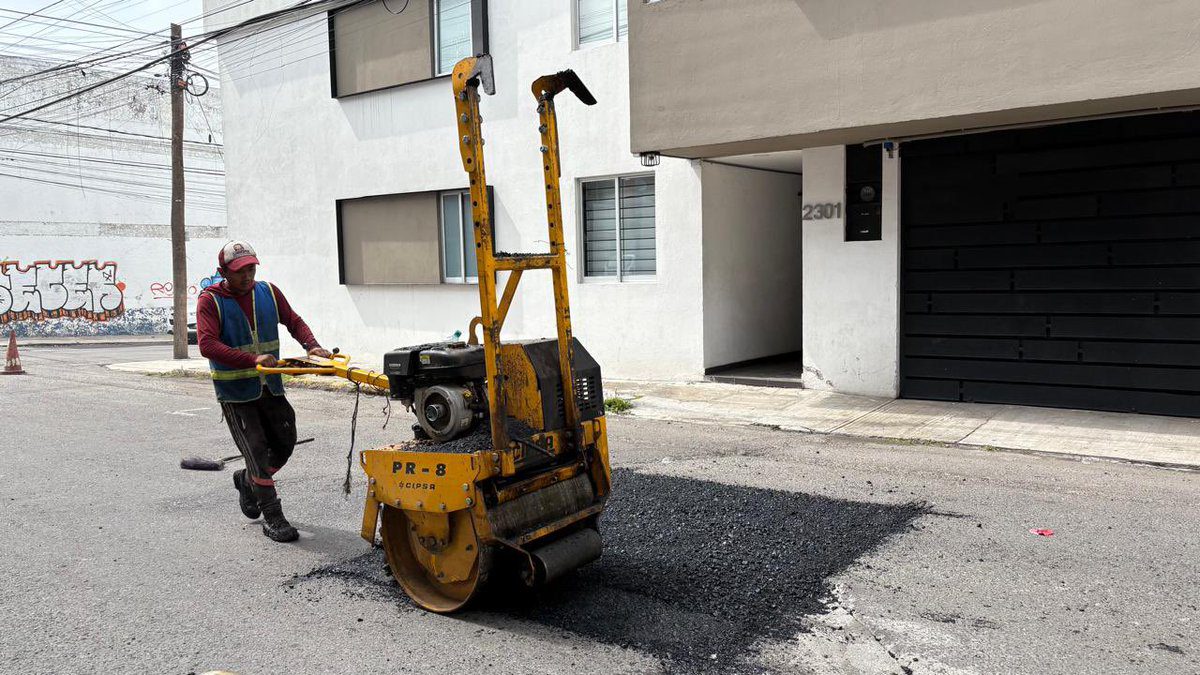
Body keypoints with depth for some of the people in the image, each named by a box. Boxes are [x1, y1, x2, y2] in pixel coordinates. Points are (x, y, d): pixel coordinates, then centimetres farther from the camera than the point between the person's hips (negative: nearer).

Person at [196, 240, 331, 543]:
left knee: (284, 444, 10)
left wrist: (311, 345, -12)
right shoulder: (210, 300, -12)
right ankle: (272, 517, 5)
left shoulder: (268, 292, 3)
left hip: (271, 388, 5)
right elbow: (207, 345, -23)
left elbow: (294, 321, 9)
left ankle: (246, 480, 39)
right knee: (257, 451, -6)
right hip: (235, 393, -5)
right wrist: (251, 359, -35)